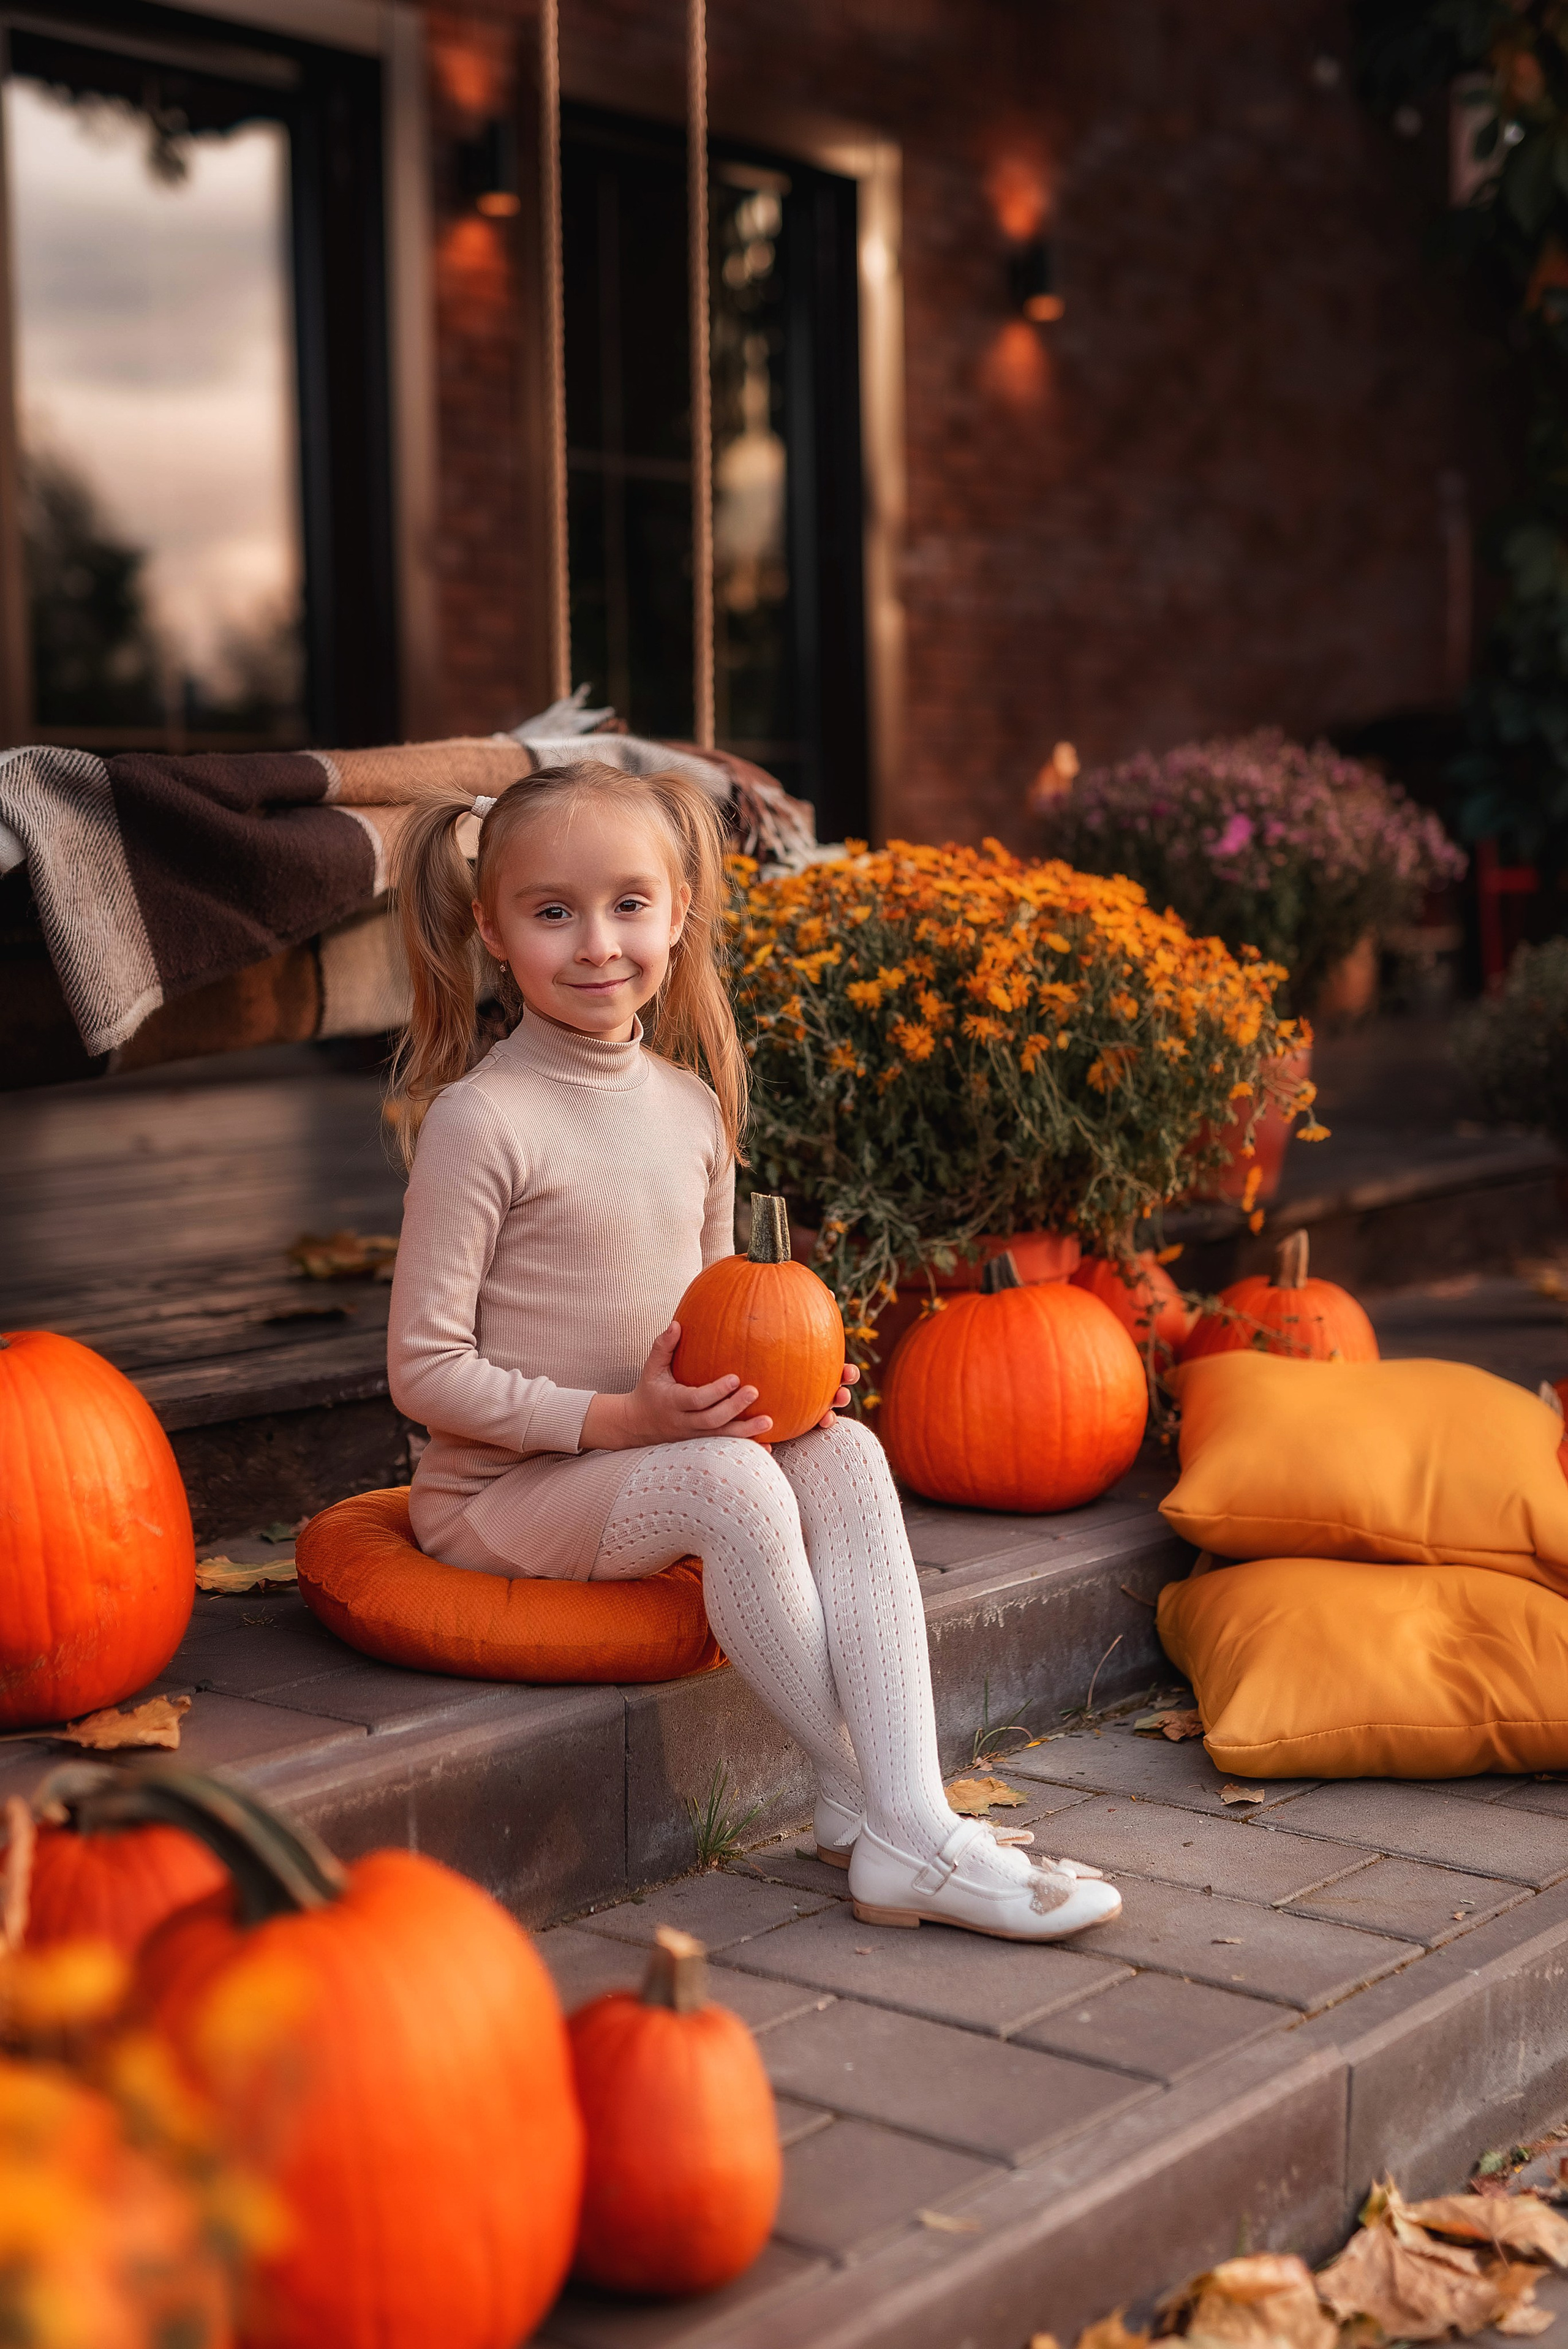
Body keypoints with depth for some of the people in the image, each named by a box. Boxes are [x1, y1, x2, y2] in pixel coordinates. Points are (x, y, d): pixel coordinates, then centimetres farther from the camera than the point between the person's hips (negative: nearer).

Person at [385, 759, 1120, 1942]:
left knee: (845, 1455, -20)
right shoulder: (481, 1119, -14)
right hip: (496, 1492, -6)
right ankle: (864, 1802, -17)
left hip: (659, 1450, 6)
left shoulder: (693, 1104, 8)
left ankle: (912, 1818, -28)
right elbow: (426, 1370, -14)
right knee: (727, 1479, -31)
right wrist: (618, 1419, -21)